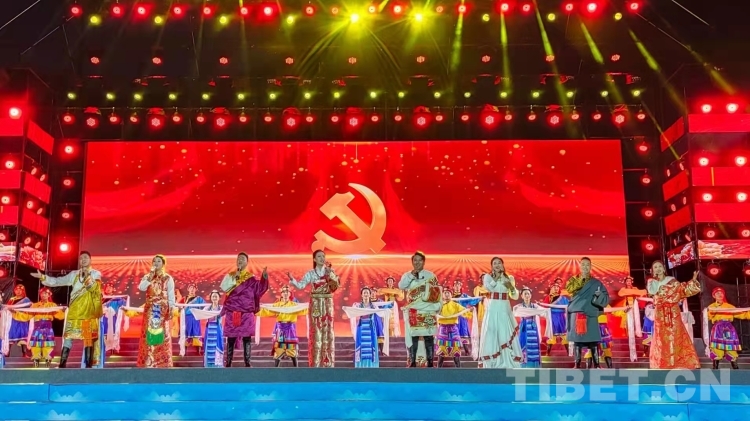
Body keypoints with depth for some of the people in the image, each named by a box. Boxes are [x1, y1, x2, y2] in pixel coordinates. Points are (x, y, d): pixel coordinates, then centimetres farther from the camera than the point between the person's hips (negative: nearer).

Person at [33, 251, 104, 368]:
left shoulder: (96, 274, 5)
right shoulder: (74, 274, 14)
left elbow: (93, 287, -12)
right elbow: (57, 281, 9)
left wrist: (87, 275, -20)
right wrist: (42, 277, -2)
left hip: (89, 311, -3)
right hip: (75, 310, 3)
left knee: (89, 337, -2)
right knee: (68, 335, -3)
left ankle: (88, 365, 1)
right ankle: (62, 364, -2)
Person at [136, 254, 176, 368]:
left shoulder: (168, 278, 4)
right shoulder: (147, 277, 11)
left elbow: (171, 295, -1)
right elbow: (141, 288, -9)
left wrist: (171, 309, -10)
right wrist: (150, 277, -13)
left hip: (163, 310, -2)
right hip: (150, 310, 2)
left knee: (163, 334, -3)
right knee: (149, 333, 0)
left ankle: (163, 362, 0)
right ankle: (148, 361, 4)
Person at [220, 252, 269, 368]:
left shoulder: (251, 278, 6)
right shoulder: (229, 276, 9)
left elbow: (260, 289, -8)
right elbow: (223, 288, -6)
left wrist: (264, 277, -21)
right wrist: (234, 278, -11)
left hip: (247, 313, 0)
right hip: (232, 313, 1)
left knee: (247, 337, -1)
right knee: (231, 338, 2)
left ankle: (247, 363, 3)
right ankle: (228, 363, 8)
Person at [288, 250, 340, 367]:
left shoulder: (330, 272, 3)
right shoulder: (310, 273, 3)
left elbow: (336, 286, -12)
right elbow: (300, 285, -6)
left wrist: (330, 272, -19)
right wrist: (292, 279, -21)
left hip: (327, 303, 1)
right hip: (315, 304, 0)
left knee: (328, 330, 0)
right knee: (316, 330, -1)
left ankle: (328, 361, 6)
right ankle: (316, 361, 4)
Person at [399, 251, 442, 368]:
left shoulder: (430, 275, 6)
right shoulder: (407, 275, 9)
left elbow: (436, 292, 2)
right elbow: (401, 286, -9)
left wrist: (437, 307, -9)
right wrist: (412, 275, -15)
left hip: (427, 311, -1)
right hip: (412, 311, 1)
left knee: (429, 336, -1)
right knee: (413, 336, -1)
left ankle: (430, 362, 2)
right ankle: (412, 362, 3)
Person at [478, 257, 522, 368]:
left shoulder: (509, 278, 9)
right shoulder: (488, 276, 4)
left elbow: (515, 297, 8)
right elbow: (488, 287, -18)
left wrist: (512, 287, -10)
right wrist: (497, 277, -9)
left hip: (505, 309, 2)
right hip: (492, 309, -1)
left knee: (506, 335, -1)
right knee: (491, 335, -2)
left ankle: (508, 363, 4)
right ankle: (491, 363, 3)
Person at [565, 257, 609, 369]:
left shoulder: (596, 283, 10)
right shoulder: (574, 279, 12)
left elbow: (606, 299, 3)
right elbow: (569, 289, -6)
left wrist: (600, 295, -13)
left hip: (591, 315, 0)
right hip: (576, 314, 1)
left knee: (593, 342, -3)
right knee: (577, 341, 1)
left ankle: (597, 366, 4)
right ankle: (577, 365, 9)